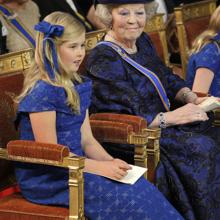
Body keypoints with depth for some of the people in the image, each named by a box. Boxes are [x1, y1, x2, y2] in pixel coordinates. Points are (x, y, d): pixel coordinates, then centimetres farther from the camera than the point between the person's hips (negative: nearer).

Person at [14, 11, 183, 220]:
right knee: (128, 198, -22)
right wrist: (101, 167, -17)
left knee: (142, 188, -14)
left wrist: (111, 162, -6)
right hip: (47, 179, -8)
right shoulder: (42, 93, -15)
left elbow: (87, 140, 13)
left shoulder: (76, 87, 11)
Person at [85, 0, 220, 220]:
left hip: (161, 124, 8)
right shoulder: (102, 59, -15)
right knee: (202, 148, -22)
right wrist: (171, 117, -24)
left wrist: (192, 98, -2)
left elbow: (169, 79, 16)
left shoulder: (142, 41, 9)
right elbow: (128, 113, -21)